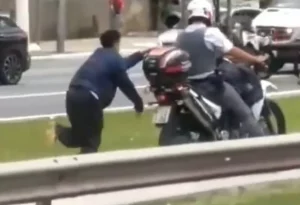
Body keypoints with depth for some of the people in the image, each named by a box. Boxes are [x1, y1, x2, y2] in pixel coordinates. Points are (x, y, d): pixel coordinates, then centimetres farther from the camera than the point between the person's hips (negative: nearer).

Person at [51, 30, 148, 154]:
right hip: (88, 98, -8)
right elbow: (125, 84, 3)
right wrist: (138, 103, 15)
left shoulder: (99, 54, 24)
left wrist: (142, 55, 47)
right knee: (91, 139, 2)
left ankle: (59, 131, -4)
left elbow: (122, 64, 38)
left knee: (83, 134, 18)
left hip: (73, 95, 8)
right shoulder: (115, 59, 0)